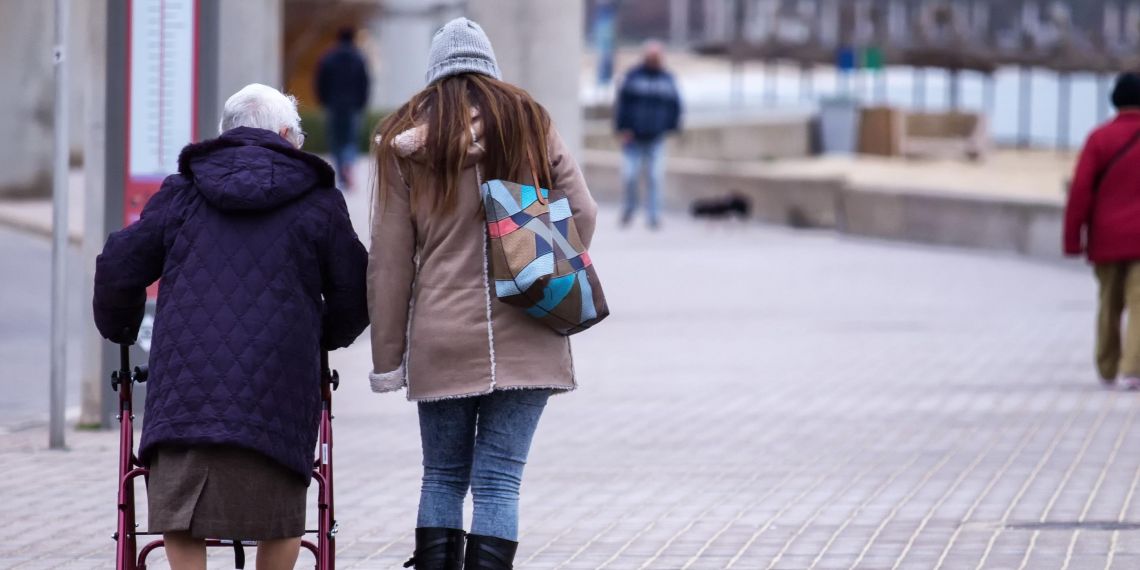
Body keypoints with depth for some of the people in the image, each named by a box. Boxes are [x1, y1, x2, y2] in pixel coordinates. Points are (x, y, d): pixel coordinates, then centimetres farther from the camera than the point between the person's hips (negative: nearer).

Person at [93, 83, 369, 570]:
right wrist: (324, 339, 34)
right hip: (277, 392, -1)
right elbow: (354, 293, 14)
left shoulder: (181, 193, 14)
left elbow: (118, 266, 13)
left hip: (185, 386, 1)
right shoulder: (318, 202, 11)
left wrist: (119, 331, 32)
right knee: (280, 526, 12)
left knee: (181, 520, 3)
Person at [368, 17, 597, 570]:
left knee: (443, 476, 13)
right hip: (524, 337, 0)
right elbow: (582, 213, 1)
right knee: (498, 481, 1)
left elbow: (389, 259, 2)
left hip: (441, 339, 0)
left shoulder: (406, 140, 3)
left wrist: (387, 356, 6)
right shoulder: (528, 121, 4)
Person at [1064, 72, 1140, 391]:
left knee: (1110, 305, 15)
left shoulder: (1100, 138, -2)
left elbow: (1081, 190, -6)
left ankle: (1107, 370, 24)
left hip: (1106, 239, 1)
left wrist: (1073, 239, -2)